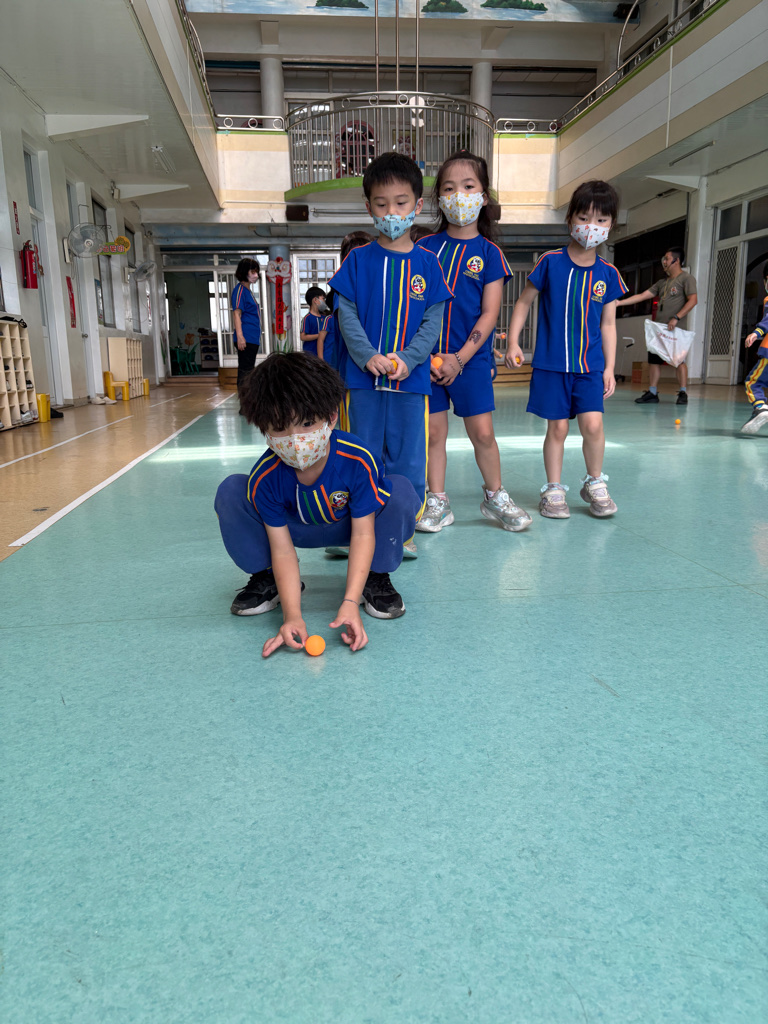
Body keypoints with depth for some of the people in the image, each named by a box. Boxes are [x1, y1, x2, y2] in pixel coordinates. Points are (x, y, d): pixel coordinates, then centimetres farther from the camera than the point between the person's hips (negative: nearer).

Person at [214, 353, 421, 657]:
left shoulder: (359, 461, -35)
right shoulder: (265, 478, -30)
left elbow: (362, 534, -30)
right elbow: (282, 549, -26)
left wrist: (350, 603, -40)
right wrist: (292, 615, -39)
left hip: (349, 526, -1)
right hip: (294, 529, 2)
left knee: (401, 491, -32)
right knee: (230, 493, -24)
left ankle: (376, 579, -11)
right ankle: (265, 578, -1)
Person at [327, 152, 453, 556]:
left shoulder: (427, 263, 6)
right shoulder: (359, 259, 4)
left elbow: (433, 319, 2)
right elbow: (346, 312, 0)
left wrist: (407, 360, -12)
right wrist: (369, 356, -14)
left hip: (411, 378, 0)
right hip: (364, 377, 0)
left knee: (408, 459, 5)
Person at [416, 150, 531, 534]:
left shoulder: (488, 252, 2)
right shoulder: (426, 247, 6)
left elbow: (489, 313, -3)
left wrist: (459, 358, -11)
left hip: (471, 358, -1)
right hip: (428, 357, 1)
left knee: (482, 431, -1)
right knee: (433, 431, 4)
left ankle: (494, 496, 19)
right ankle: (437, 502, 15)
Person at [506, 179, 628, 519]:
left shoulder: (607, 274, 4)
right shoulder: (551, 262, -2)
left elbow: (608, 324, 10)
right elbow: (524, 302, 4)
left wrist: (609, 368, 7)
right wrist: (513, 343, -5)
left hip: (590, 364, 2)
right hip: (551, 363, -1)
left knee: (592, 424, -10)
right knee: (557, 427, 1)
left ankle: (595, 484, 13)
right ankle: (553, 490, 17)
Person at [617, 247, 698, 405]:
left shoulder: (686, 278, 0)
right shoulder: (662, 282, 22)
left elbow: (693, 300, -11)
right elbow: (642, 296, 18)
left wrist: (676, 318, -19)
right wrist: (619, 302, 10)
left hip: (676, 329, -7)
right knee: (653, 359, 4)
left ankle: (683, 393, -4)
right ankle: (652, 393, 9)